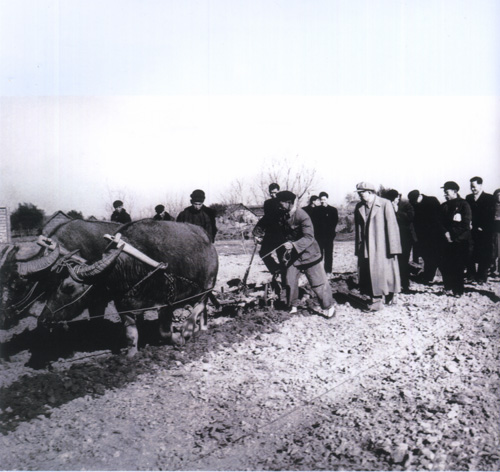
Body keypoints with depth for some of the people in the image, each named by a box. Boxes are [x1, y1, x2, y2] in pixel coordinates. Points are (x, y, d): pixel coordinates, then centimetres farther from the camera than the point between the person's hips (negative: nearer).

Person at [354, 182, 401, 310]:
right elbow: (357, 228, 11)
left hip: (382, 246, -4)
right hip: (365, 249, 4)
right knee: (370, 273, 3)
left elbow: (391, 226, -7)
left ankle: (389, 295, 20)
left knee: (385, 270, 1)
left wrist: (393, 247, -11)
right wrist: (358, 248, 6)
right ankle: (375, 300, 11)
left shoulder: (385, 204, -5)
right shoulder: (359, 207, 8)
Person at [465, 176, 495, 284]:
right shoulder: (468, 198, 13)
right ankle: (471, 275, 13)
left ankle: (481, 277, 8)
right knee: (470, 255, 3)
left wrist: (483, 228, -12)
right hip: (471, 231, 3)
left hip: (484, 233, -3)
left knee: (484, 255, 0)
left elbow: (491, 216, -5)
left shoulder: (489, 198, 1)